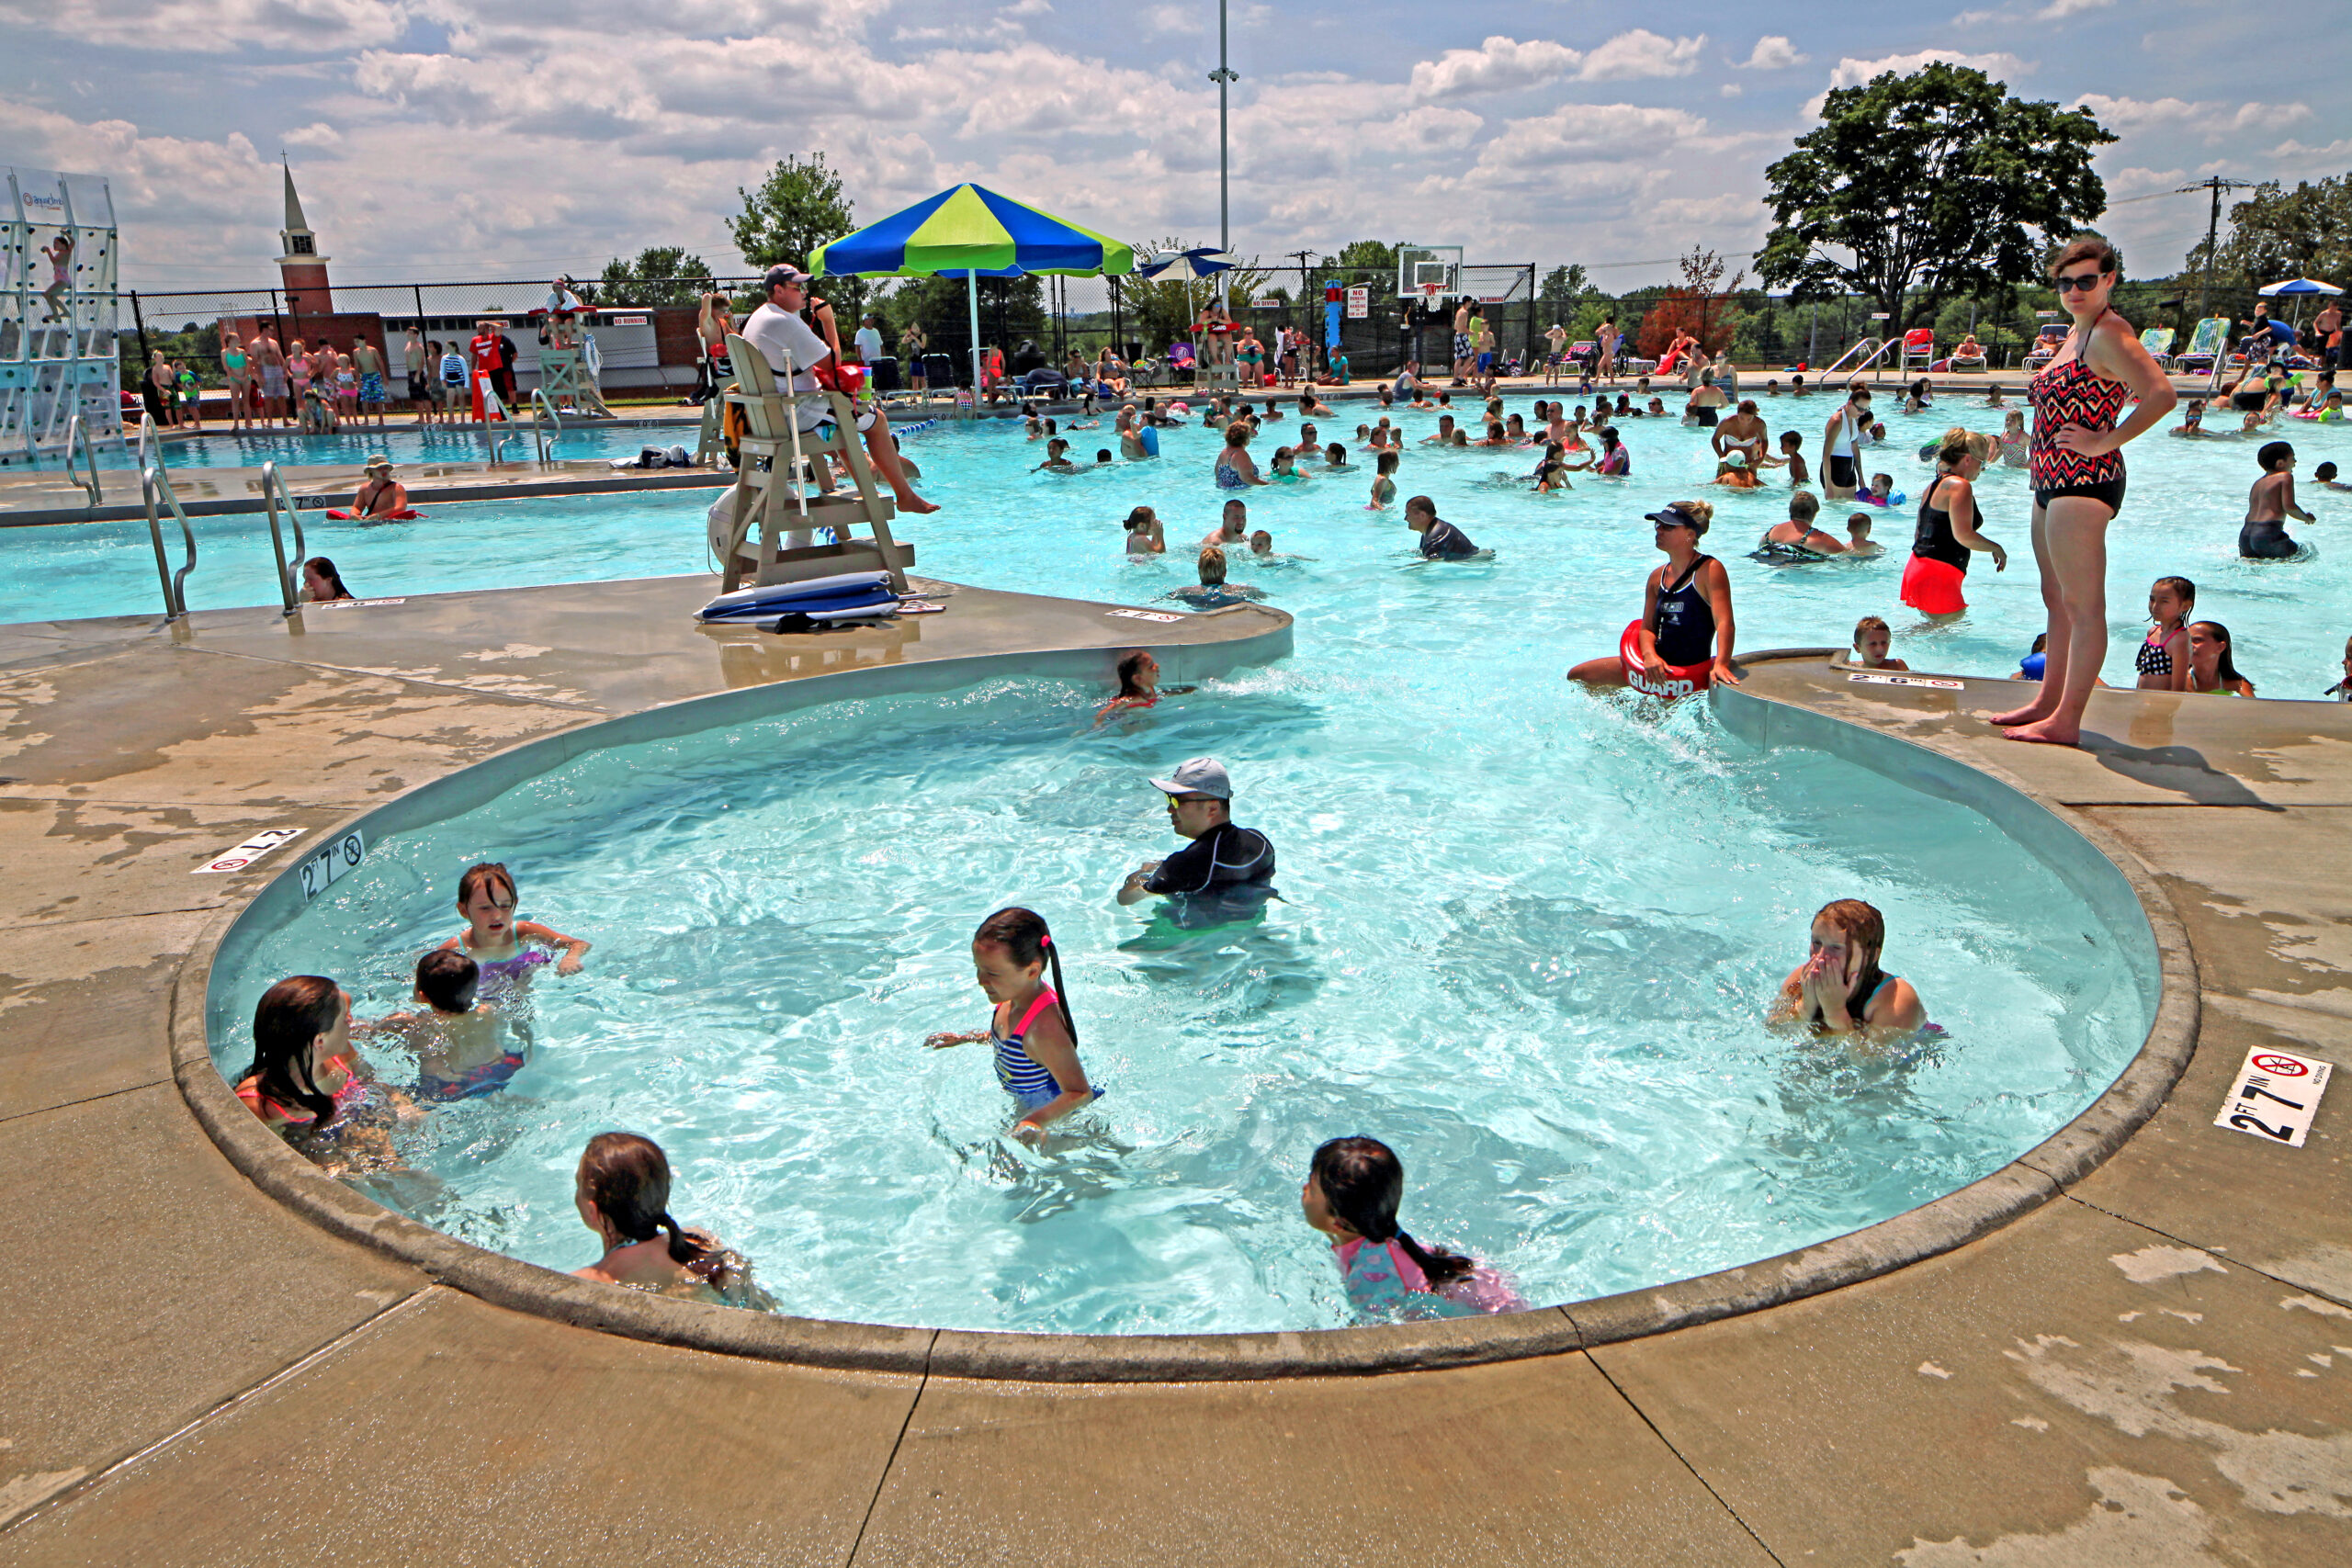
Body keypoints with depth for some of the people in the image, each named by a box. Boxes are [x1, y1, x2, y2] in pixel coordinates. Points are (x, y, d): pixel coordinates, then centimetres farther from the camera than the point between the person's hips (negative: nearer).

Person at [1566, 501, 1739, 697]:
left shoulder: (1710, 570, -13)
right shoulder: (1657, 577, 8)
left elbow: (1724, 622, -24)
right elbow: (1647, 628, 6)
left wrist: (1720, 665, -41)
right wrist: (1650, 655, -18)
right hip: (1655, 665, 6)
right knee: (1577, 676, 11)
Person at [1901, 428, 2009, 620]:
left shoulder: (1933, 486, 19)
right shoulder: (1960, 486, -10)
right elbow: (1964, 536, -18)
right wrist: (1997, 549, -3)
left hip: (1917, 567, 10)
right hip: (1938, 576, -10)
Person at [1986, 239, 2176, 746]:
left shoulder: (2108, 332, -13)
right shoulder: (2077, 331, 17)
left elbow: (2162, 394, -25)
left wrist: (2104, 443, -19)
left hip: (2083, 483, -11)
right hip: (2052, 481, 11)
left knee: (2083, 605, -8)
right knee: (2058, 600, 17)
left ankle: (2066, 720, -8)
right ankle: (2049, 702, 27)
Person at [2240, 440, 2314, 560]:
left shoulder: (2257, 483, 24)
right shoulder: (2285, 477, 1)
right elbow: (2289, 506, -9)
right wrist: (2306, 517, 9)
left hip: (2245, 533, 8)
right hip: (2267, 534, -8)